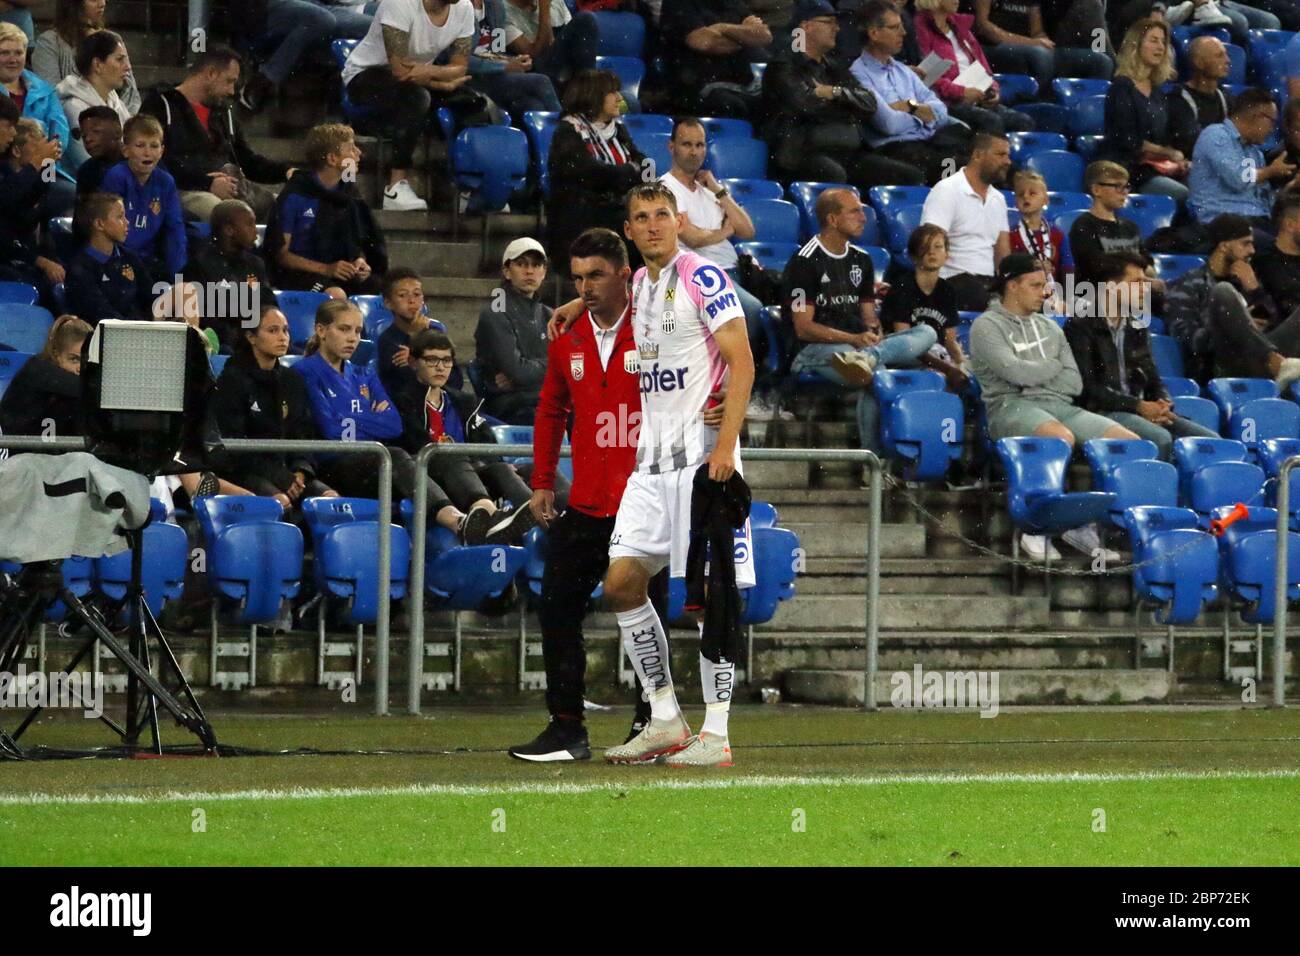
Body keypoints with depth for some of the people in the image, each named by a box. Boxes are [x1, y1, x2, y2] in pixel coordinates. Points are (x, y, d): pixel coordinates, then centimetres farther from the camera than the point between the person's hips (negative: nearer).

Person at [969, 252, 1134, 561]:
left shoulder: (1050, 328, 24)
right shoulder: (987, 326, 4)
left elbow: (1074, 383, 13)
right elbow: (1015, 371, -12)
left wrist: (1033, 377, -3)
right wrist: (1054, 367, 5)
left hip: (1059, 406, 7)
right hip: (1011, 406, -7)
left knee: (1129, 442, -14)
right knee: (1062, 438, -40)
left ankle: (1084, 526, -9)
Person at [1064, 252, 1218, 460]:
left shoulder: (1137, 328, 19)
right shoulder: (1080, 327, -3)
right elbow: (1087, 387, -12)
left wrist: (1163, 404, -4)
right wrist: (1138, 406, -18)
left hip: (1142, 410, 7)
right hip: (1101, 412, -7)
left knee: (1210, 440, -11)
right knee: (1160, 439, -34)